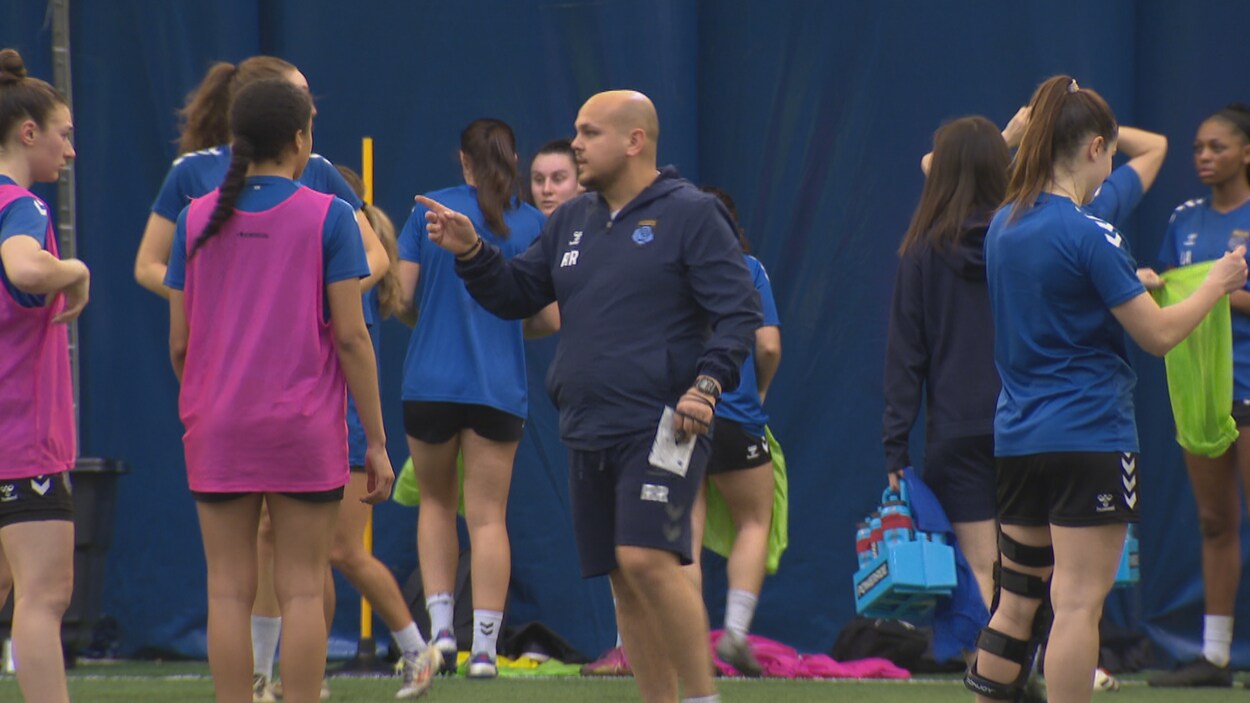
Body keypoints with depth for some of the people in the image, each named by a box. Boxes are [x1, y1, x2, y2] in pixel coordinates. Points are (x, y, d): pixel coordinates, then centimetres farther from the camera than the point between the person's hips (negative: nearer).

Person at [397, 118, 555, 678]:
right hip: (500, 389, 0)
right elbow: (549, 316, -2)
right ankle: (484, 646, -5)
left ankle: (440, 625, 6)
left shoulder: (430, 209, 0)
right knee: (488, 516, 3)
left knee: (436, 501, 18)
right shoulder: (531, 223, 0)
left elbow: (401, 295, -2)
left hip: (430, 382, 0)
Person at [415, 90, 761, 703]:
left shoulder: (689, 215, -4)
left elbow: (740, 310, -7)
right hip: (589, 432, 7)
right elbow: (515, 294, 20)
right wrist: (470, 253, 3)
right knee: (624, 582, 8)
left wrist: (707, 383, -19)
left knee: (647, 559, -21)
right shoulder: (572, 222, 15)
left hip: (661, 425, -7)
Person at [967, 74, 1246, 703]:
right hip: (1090, 437, -8)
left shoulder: (1004, 225, 7)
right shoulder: (1087, 234, -15)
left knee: (1017, 599, 13)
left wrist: (1125, 288, 26)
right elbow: (1159, 334, -12)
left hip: (1017, 436, 8)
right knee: (1077, 603, -7)